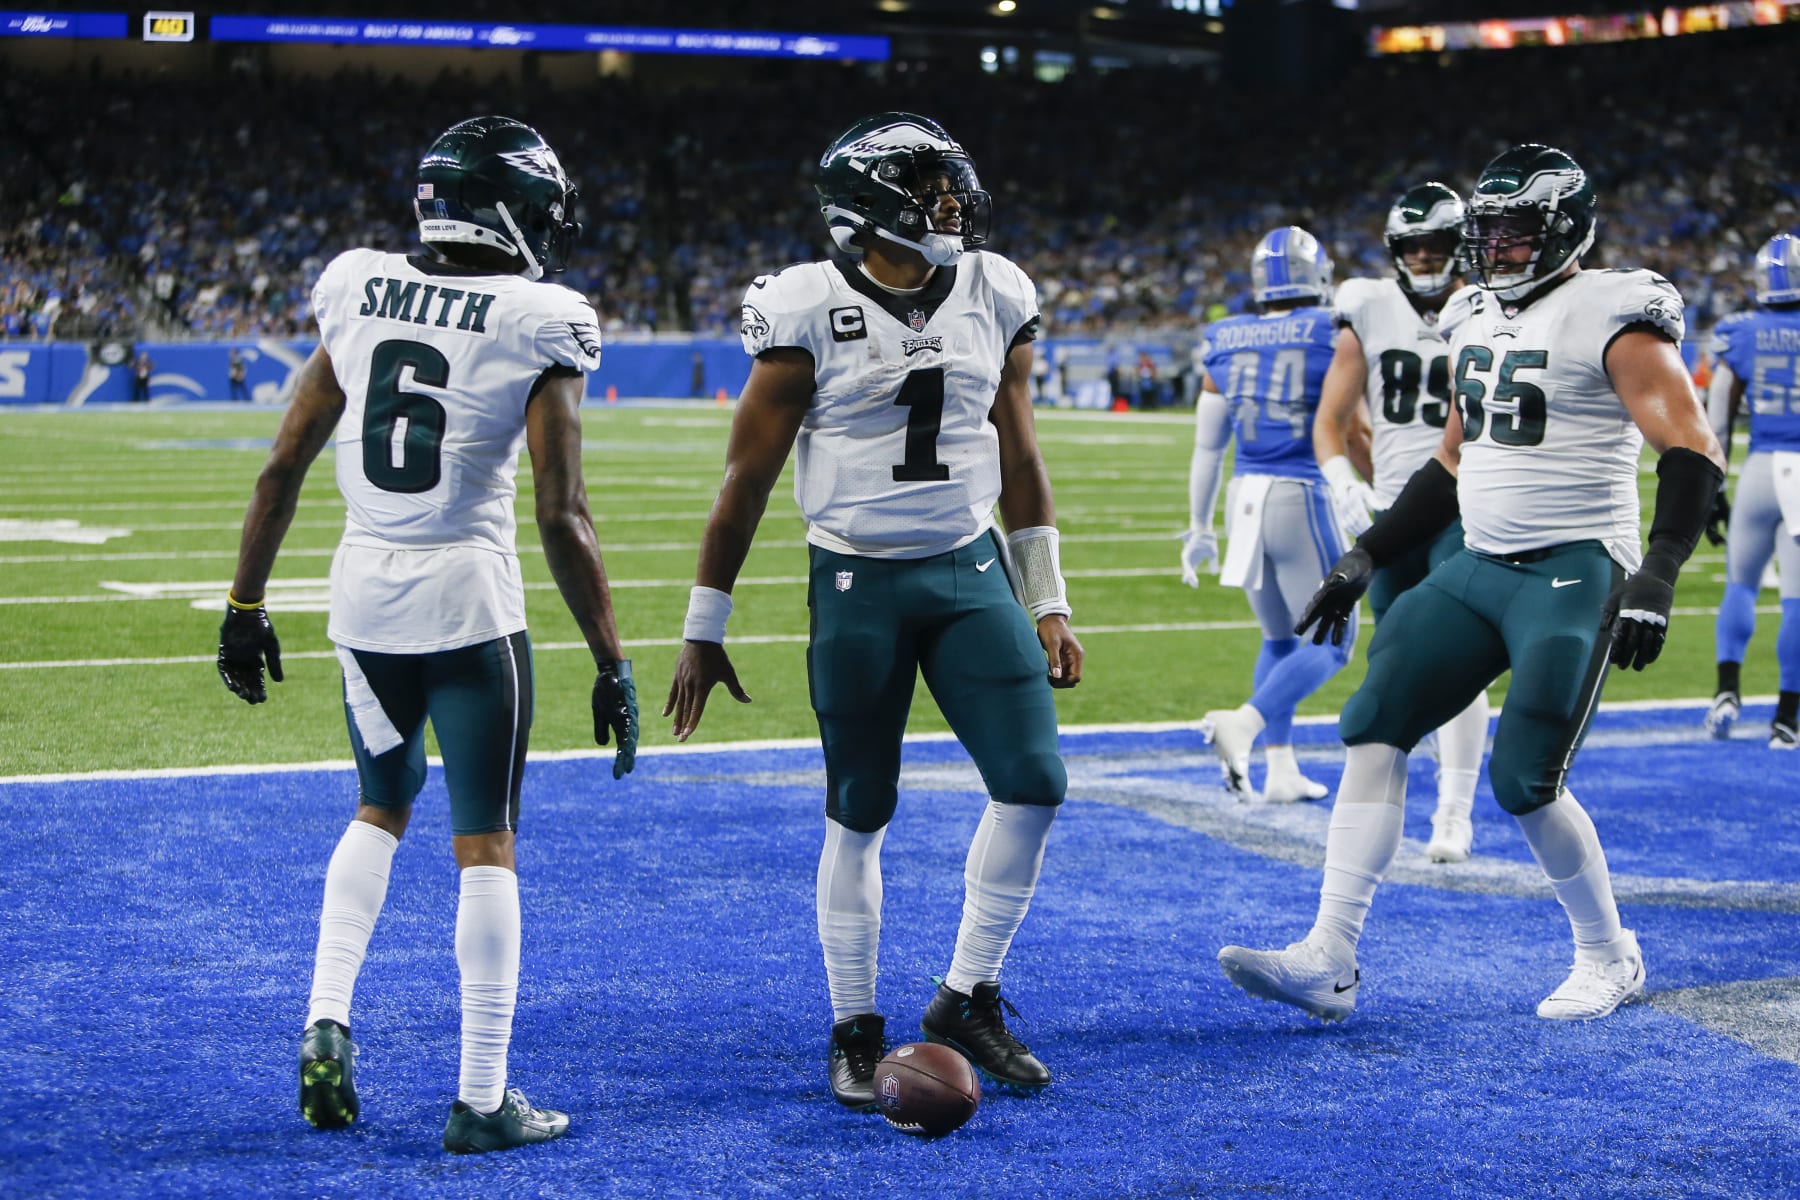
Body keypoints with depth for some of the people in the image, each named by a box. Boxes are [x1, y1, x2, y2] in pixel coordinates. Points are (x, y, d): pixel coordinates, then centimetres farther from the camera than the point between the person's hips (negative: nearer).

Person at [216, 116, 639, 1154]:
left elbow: (286, 462, 6)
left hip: (363, 595, 5)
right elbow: (563, 516, -13)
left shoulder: (360, 292, 4)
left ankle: (327, 1021, 12)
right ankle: (483, 1099, 10)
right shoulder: (538, 325, -10)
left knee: (382, 809, 26)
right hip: (469, 601, -5)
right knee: (486, 844, 6)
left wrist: (246, 604, 15)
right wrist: (613, 664, -6)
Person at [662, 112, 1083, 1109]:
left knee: (1033, 783, -7)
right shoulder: (812, 309, -10)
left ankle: (968, 998, 11)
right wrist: (703, 631, -4)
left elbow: (1017, 457, 12)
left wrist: (1047, 604, 11)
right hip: (857, 586, -4)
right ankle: (855, 1033, 18)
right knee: (860, 817, 4)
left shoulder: (992, 298, 3)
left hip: (971, 573, 4)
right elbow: (747, 475, -5)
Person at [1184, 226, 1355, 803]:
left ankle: (1280, 770, 15)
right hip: (1303, 496, -5)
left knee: (1279, 638, 20)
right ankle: (1245, 723, -17)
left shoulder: (1224, 343, 6)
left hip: (1246, 496, 5)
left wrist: (1199, 529, 18)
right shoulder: (1332, 335, -7)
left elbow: (1207, 448, 10)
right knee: (1331, 642, 5)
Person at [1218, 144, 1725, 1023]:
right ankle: (1329, 961, -4)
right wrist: (1362, 561, 21)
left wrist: (1656, 579, -27)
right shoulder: (1477, 320, 14)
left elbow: (1692, 450, -16)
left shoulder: (1610, 317, -10)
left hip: (1576, 576, -8)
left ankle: (1609, 958, 14)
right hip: (1480, 569, 8)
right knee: (1373, 729, -4)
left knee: (1525, 780, -11)